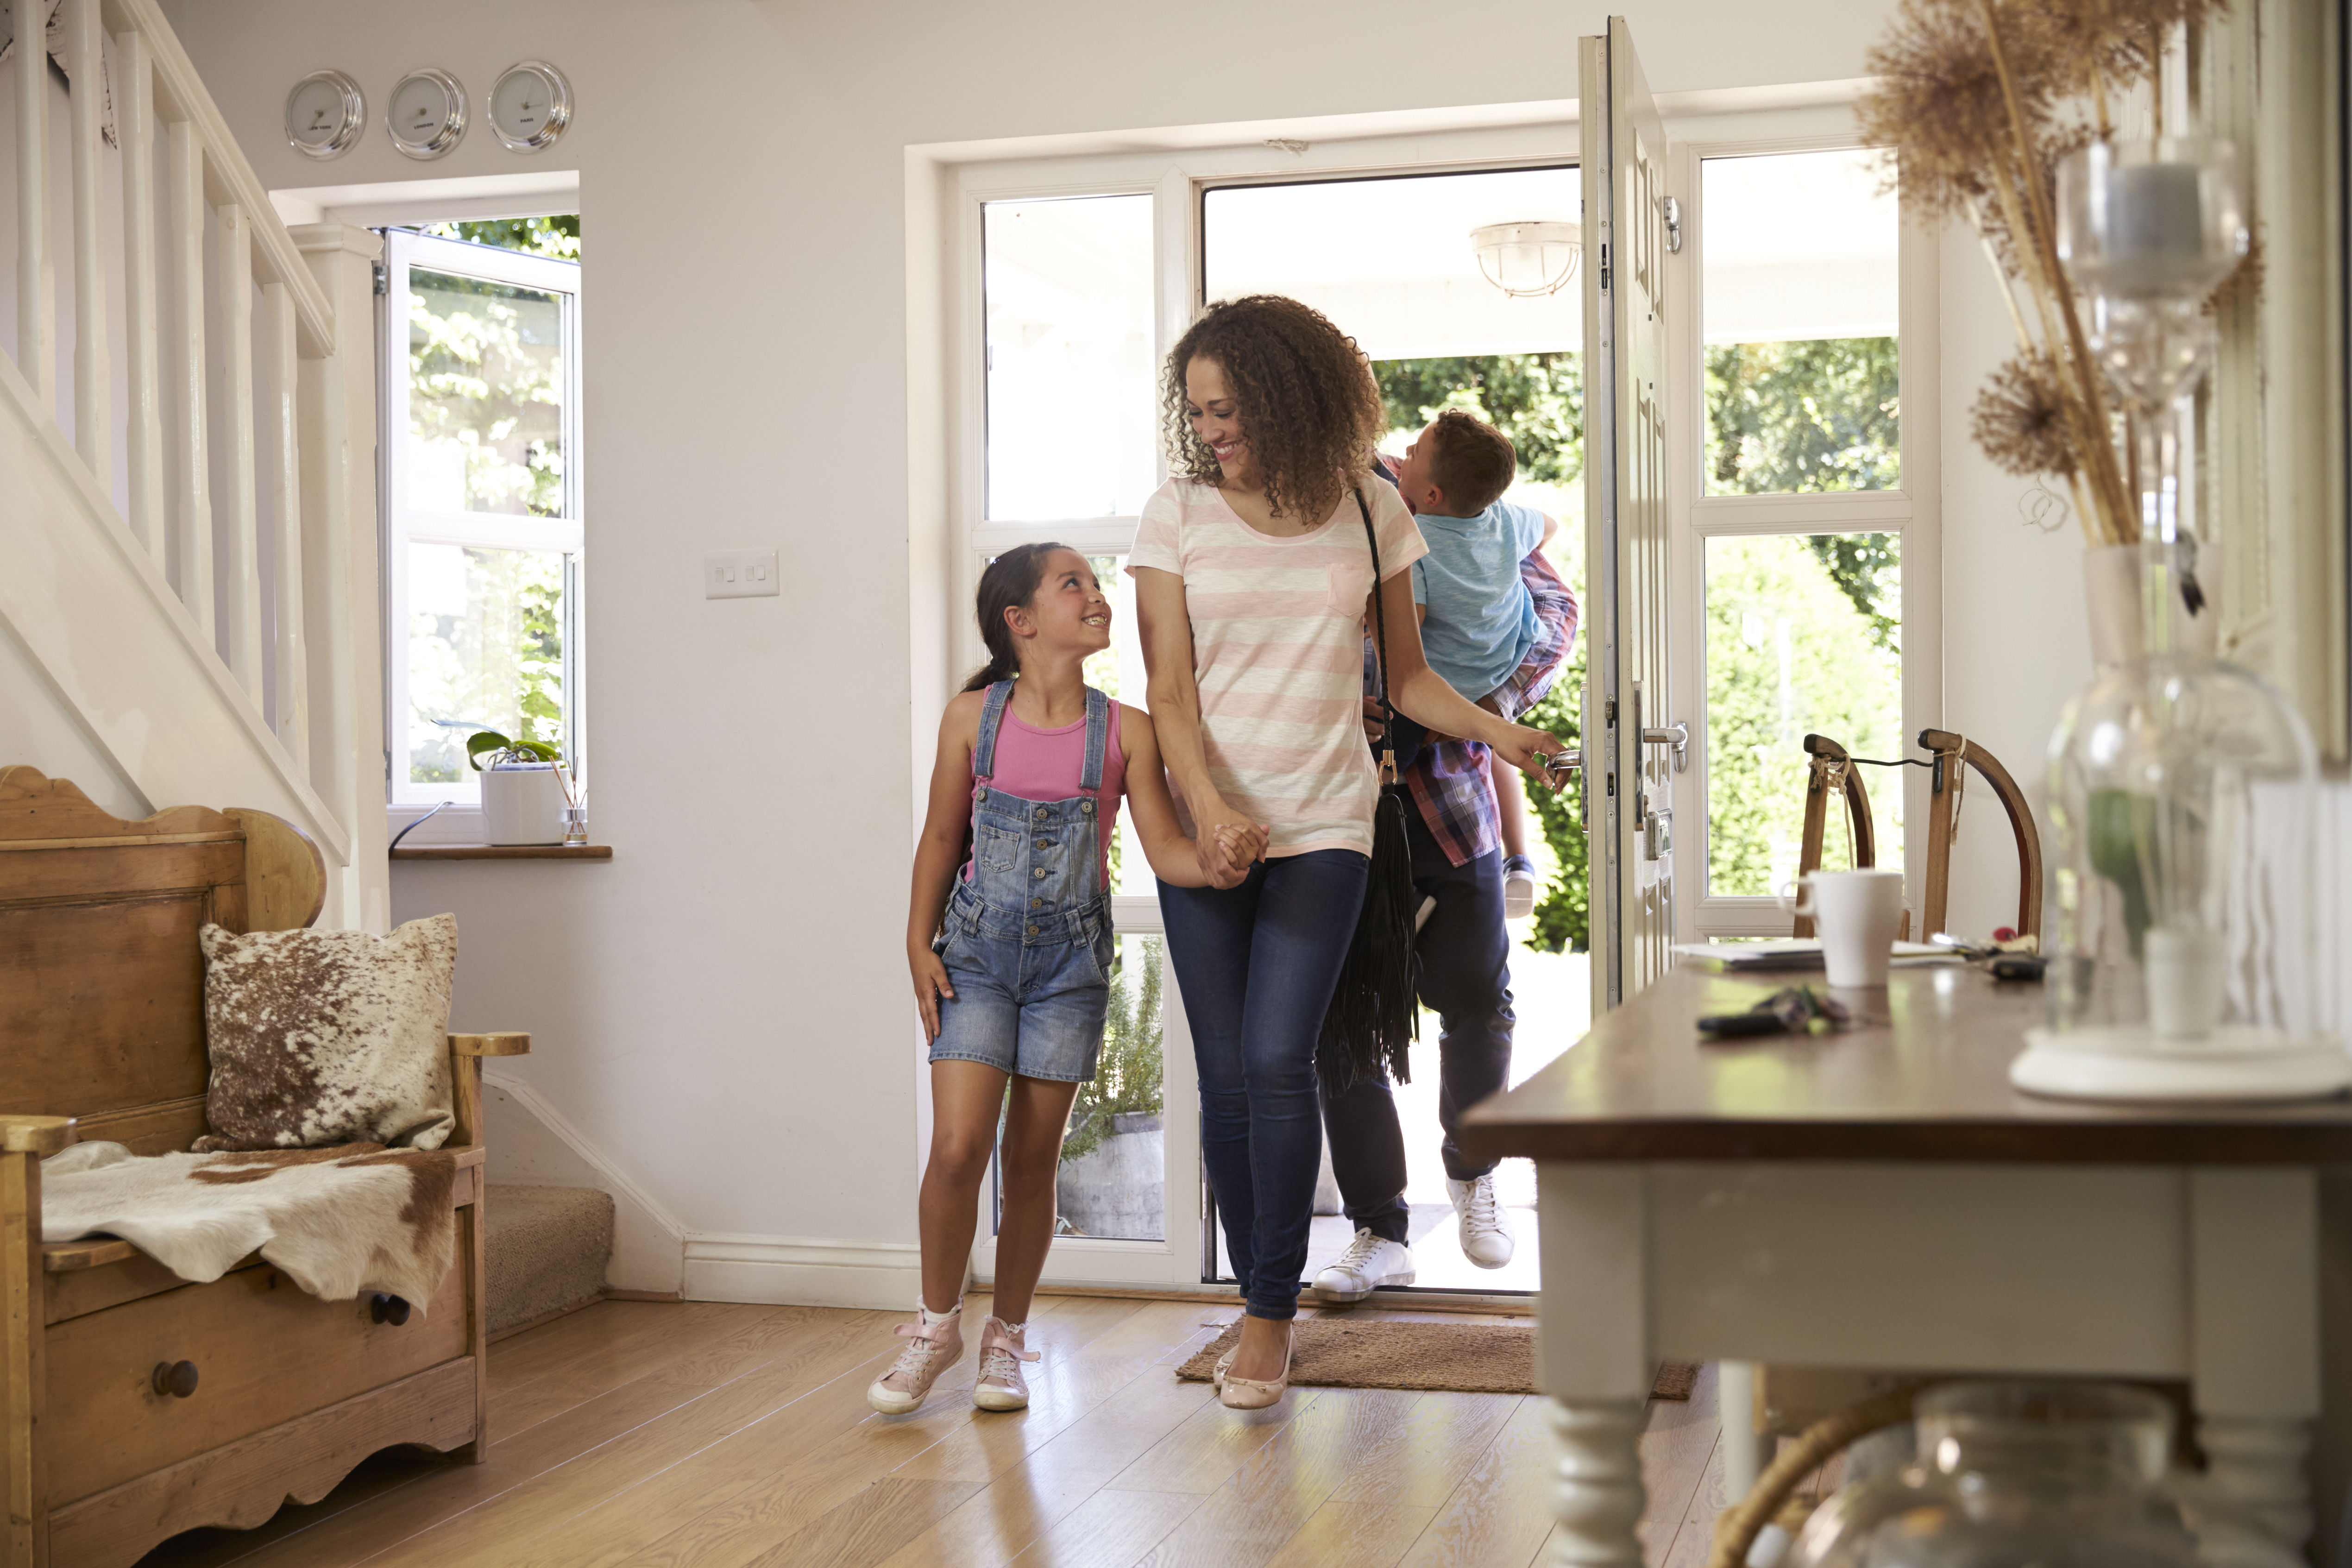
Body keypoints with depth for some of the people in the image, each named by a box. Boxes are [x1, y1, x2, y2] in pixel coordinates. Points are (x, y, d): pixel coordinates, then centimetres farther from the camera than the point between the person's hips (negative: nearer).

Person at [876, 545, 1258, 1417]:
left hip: (1071, 959, 1)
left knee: (1032, 1157, 5)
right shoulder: (974, 717, -2)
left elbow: (1164, 849, -7)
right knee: (958, 1146, -10)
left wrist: (1225, 857, -28)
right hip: (977, 950, -1)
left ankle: (1006, 1340, 23)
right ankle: (938, 1326, 12)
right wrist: (919, 943, -1)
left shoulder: (1124, 731, -3)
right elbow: (942, 837, 5)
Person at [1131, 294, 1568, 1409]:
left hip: (1322, 826, -1)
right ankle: (1259, 1301, 15)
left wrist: (1497, 732, -5)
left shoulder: (1368, 510, 4)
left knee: (1279, 1062, -13)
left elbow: (1407, 676, 12)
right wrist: (1208, 807, -21)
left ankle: (1271, 1316, -2)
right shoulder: (1177, 515, 2)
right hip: (1206, 830, 1)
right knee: (1227, 1077, 2)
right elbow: (1169, 688, -4)